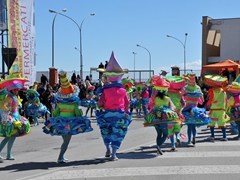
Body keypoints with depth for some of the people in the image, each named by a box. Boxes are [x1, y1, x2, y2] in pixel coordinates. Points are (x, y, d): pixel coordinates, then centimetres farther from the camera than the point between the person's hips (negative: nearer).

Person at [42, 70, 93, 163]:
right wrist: (80, 111, 10)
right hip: (70, 124, -4)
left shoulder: (60, 103, 1)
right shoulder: (74, 103, -9)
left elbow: (55, 113, 4)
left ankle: (62, 156, 21)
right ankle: (60, 158, -9)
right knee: (66, 141, 0)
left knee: (65, 140, 18)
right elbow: (78, 114, -9)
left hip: (60, 123, 4)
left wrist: (55, 121, 15)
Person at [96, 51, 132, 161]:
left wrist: (101, 106, 8)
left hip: (107, 114, -1)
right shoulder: (122, 90, -4)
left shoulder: (105, 90, -11)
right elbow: (127, 103, 2)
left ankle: (108, 149, 20)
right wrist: (125, 111, 17)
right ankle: (114, 154, 2)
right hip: (120, 115, 1)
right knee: (117, 134, 6)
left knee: (106, 131, 23)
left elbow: (100, 103, -13)